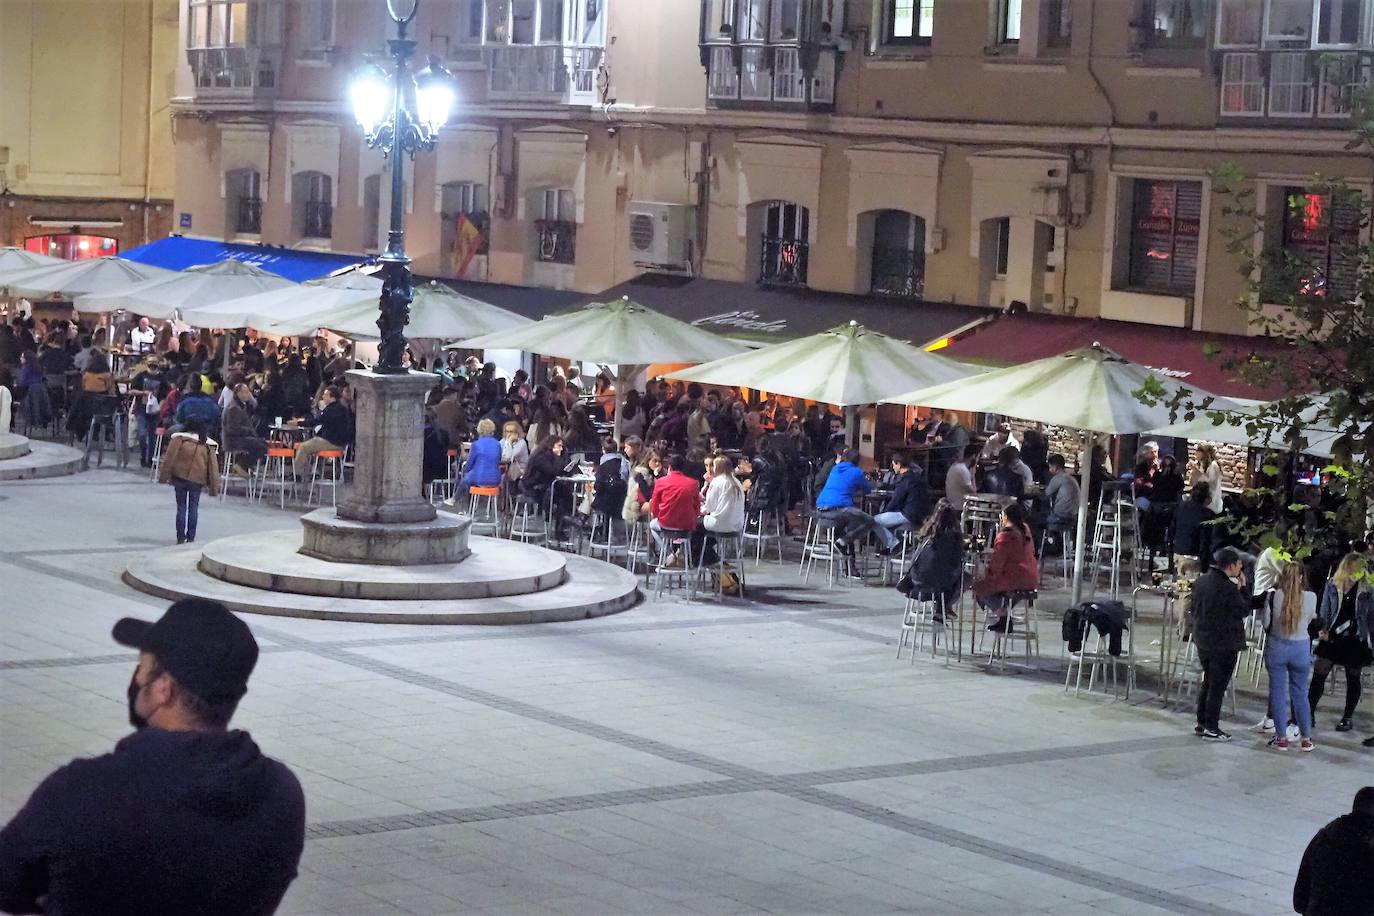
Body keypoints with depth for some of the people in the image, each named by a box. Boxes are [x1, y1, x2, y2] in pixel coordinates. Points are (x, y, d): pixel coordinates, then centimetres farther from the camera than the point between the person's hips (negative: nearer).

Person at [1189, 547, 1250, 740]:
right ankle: (1211, 728, 4)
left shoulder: (1200, 582, 4)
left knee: (1208, 682, 19)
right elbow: (1244, 611, -12)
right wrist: (1242, 588, -5)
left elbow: (1193, 610, 12)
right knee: (1218, 685, 1)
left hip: (1202, 640, 8)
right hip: (1224, 643, -8)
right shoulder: (1227, 587, -22)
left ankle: (1202, 722, 24)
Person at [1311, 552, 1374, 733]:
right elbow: (1325, 611, 4)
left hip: (1355, 641, -1)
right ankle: (1309, 713, 5)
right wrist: (1323, 630, -9)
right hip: (1332, 638, 1)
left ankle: (1347, 719, 20)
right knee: (1318, 675, -3)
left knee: (1353, 679, 9)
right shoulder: (1332, 585, 0)